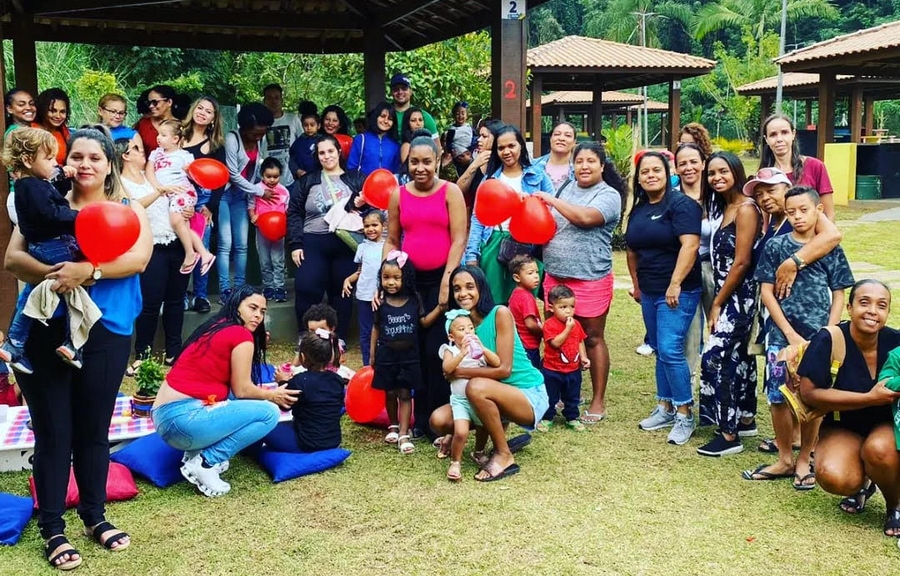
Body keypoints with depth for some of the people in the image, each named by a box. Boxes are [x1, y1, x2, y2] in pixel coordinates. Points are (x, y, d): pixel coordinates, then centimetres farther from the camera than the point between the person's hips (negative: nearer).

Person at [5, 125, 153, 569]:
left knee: (94, 429, 12)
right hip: (44, 330, 0)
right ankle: (52, 528, 16)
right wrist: (53, 274, -23)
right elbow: (13, 258, -4)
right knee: (52, 430, 4)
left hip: (106, 332, 0)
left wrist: (88, 271, -25)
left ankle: (94, 516, 28)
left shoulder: (128, 210, 7)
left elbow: (138, 258, -11)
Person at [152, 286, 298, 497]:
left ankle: (198, 450, 10)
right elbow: (242, 389, -3)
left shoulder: (215, 328, 20)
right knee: (269, 413, -5)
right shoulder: (242, 335, -5)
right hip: (184, 418, -9)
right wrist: (272, 395, 14)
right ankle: (205, 462, -7)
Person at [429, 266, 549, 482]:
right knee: (439, 420, -11)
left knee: (476, 386, -34)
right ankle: (498, 434, 10)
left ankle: (504, 456, -14)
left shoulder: (500, 314, -15)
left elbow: (504, 369, -20)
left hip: (530, 396, -6)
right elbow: (453, 370, 4)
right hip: (496, 397, 6)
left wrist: (459, 372, -18)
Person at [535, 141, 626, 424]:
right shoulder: (567, 188, 11)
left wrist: (551, 199, -16)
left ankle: (598, 401, 14)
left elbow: (586, 217, -25)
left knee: (593, 338, 4)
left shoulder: (609, 195, -8)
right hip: (555, 276, 6)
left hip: (590, 280, -6)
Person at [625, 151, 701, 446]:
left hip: (677, 292, -8)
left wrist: (675, 284, -24)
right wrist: (636, 284, 18)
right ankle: (665, 408, 23)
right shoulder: (638, 209, 12)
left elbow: (690, 245, -21)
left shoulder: (681, 204, -11)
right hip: (649, 292, 8)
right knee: (659, 351, 13)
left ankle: (685, 414, 0)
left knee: (670, 350, -12)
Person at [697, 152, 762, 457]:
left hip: (739, 296, -9)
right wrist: (718, 300, 7)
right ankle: (746, 419, 30)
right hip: (729, 296, 9)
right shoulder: (725, 208, 12)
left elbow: (742, 262, -18)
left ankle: (729, 435, -4)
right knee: (738, 356, 17)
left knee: (714, 357, -11)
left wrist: (717, 304, -13)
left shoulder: (746, 208, -15)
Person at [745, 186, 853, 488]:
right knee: (779, 398, 4)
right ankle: (784, 460, 20)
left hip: (818, 338, 0)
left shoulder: (830, 249, 3)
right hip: (781, 335, 0)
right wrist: (791, 335, -8)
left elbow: (838, 295, 4)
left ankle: (804, 461, 21)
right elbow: (766, 292, -1)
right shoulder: (775, 246, 1)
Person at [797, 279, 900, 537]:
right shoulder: (828, 340, -19)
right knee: (833, 478, -29)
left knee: (879, 450, -34)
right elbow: (809, 392, -20)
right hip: (842, 428, -1)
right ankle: (863, 482, 11)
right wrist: (869, 398, -24)